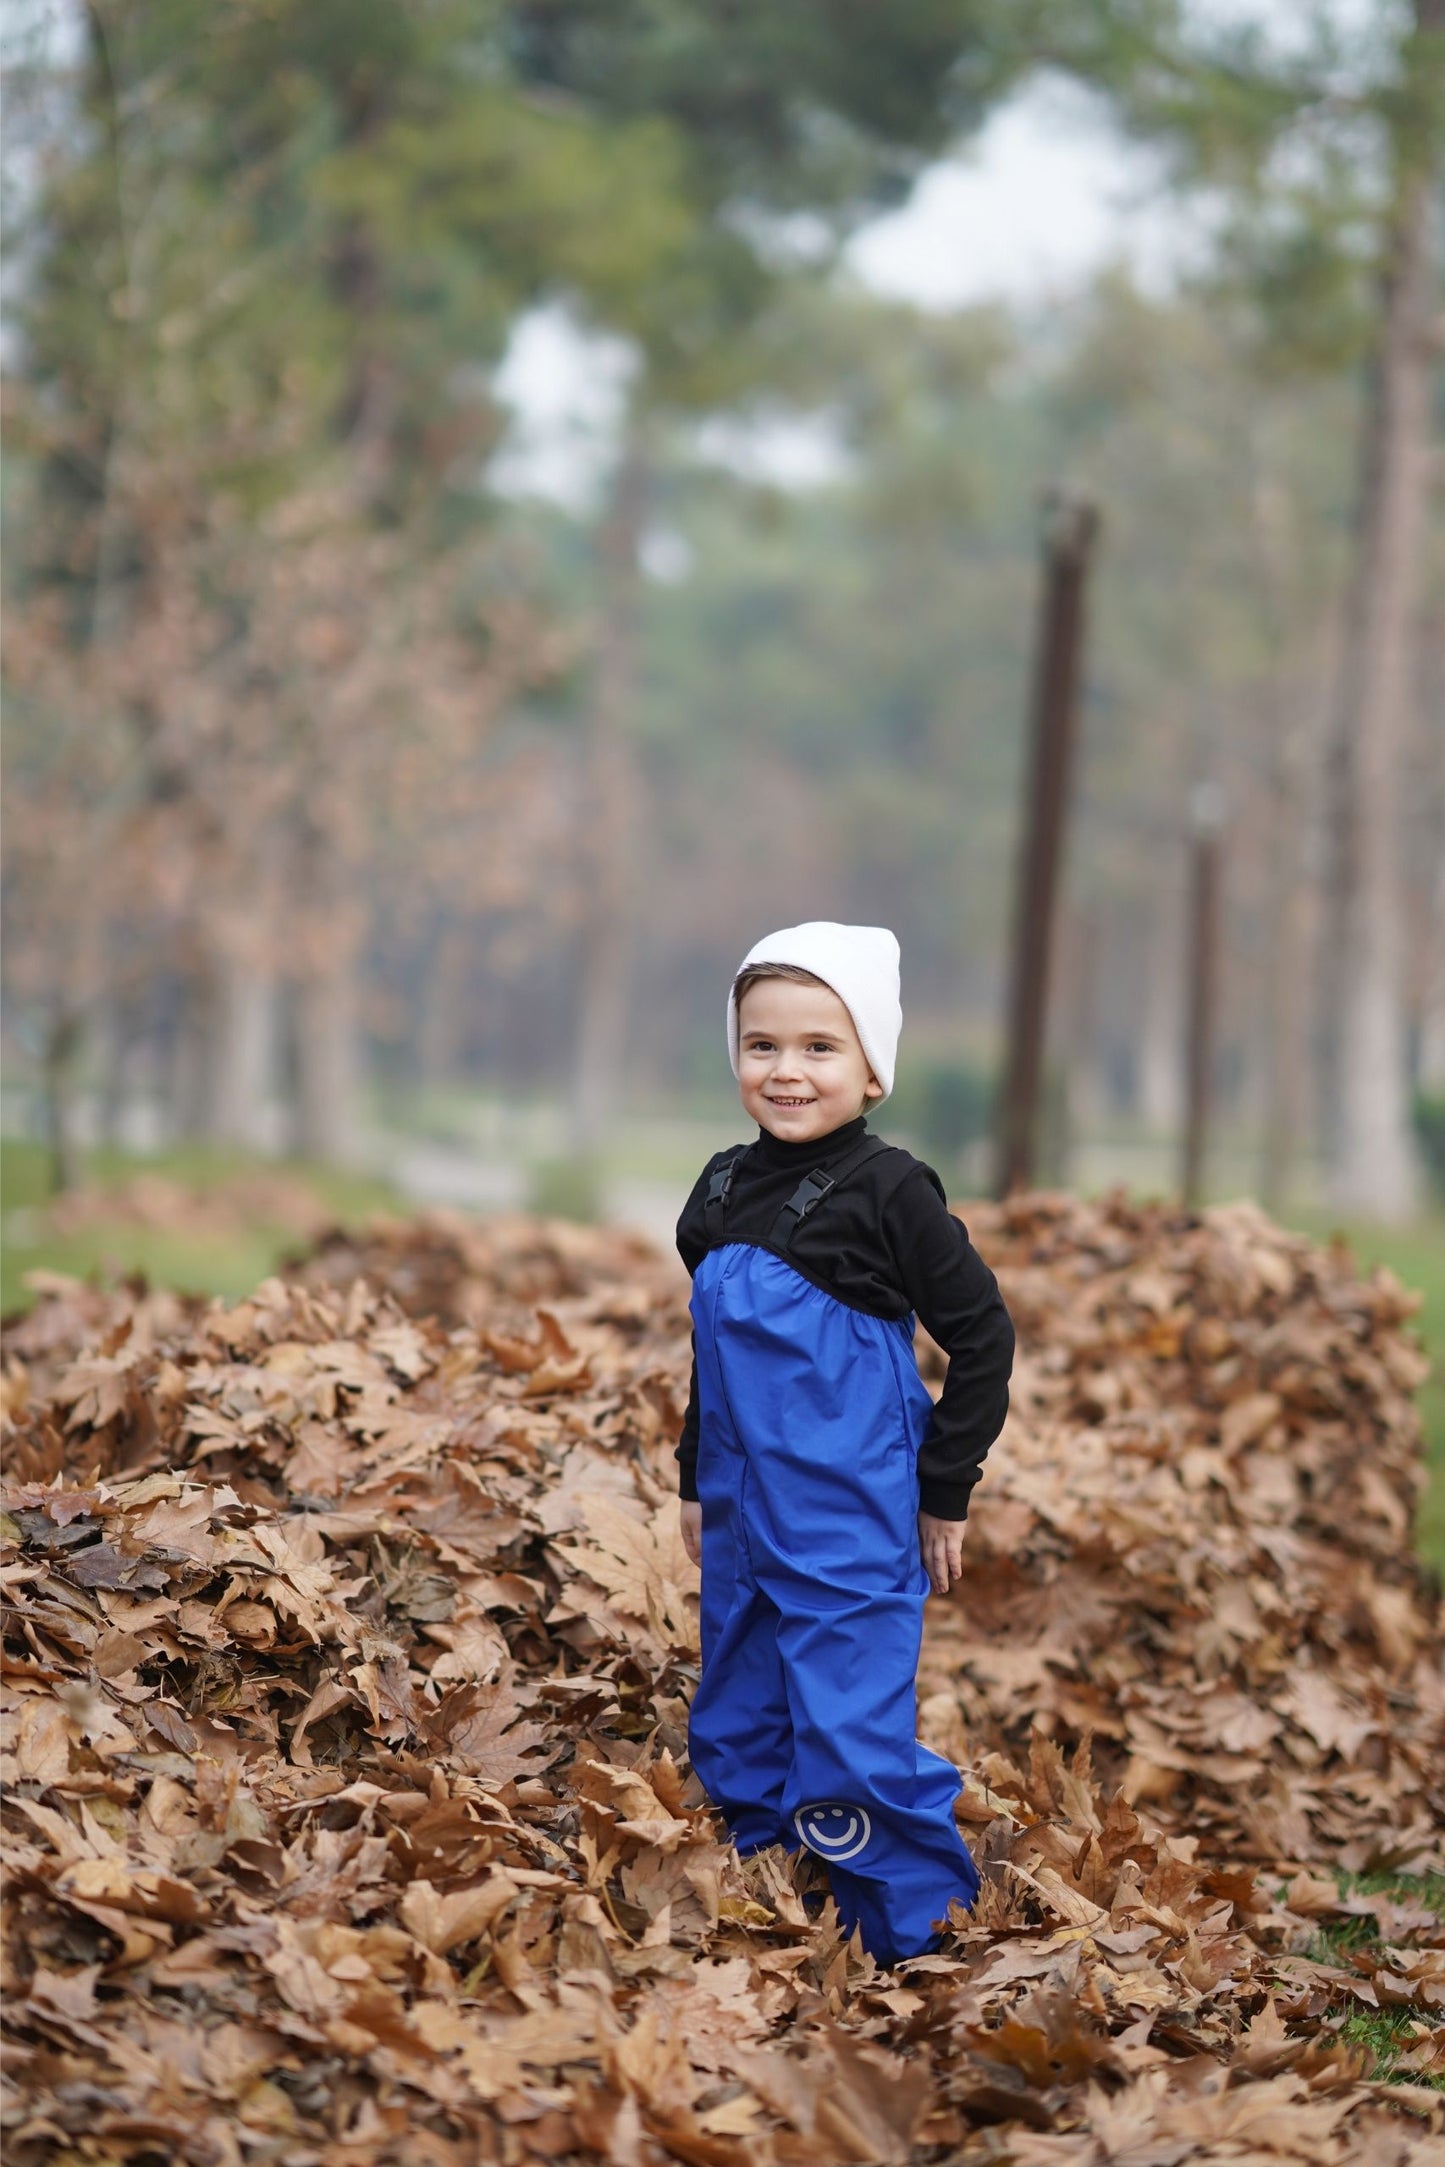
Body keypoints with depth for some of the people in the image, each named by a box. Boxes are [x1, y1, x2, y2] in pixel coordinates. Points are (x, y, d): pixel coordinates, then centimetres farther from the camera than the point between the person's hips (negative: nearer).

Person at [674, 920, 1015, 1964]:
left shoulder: (889, 1191, -13)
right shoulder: (724, 1188, 7)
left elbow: (983, 1336, -9)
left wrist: (945, 1494, -8)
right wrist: (696, 1482, 20)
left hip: (851, 1530, -7)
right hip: (743, 1518, 7)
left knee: (852, 1744, -8)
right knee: (738, 1738, 15)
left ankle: (920, 1945, 6)